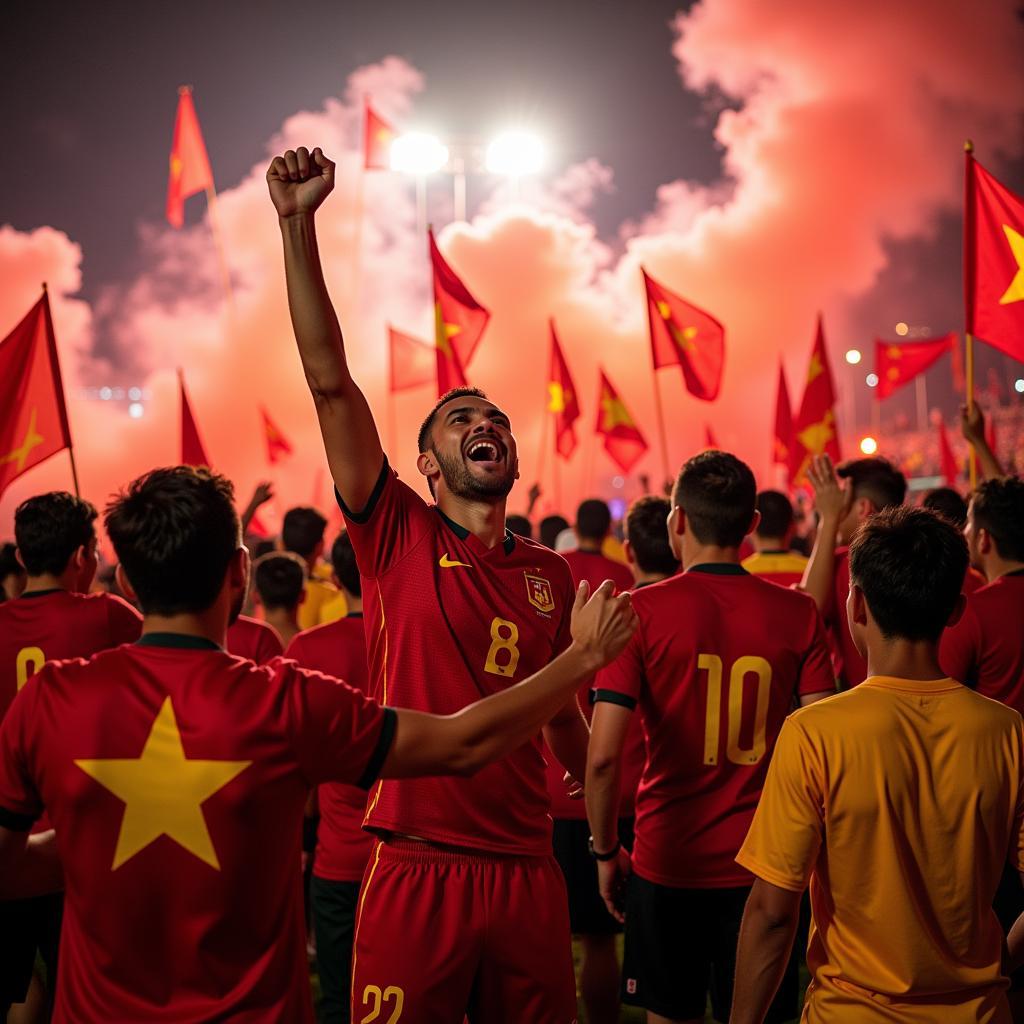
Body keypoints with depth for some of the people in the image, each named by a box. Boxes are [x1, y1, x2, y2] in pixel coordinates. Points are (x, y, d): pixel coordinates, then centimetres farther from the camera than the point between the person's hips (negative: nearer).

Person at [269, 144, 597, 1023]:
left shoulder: (551, 575, 9)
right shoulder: (398, 538, -2)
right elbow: (329, 381, -11)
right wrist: (298, 226, -18)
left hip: (527, 871, 3)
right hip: (417, 872, -3)